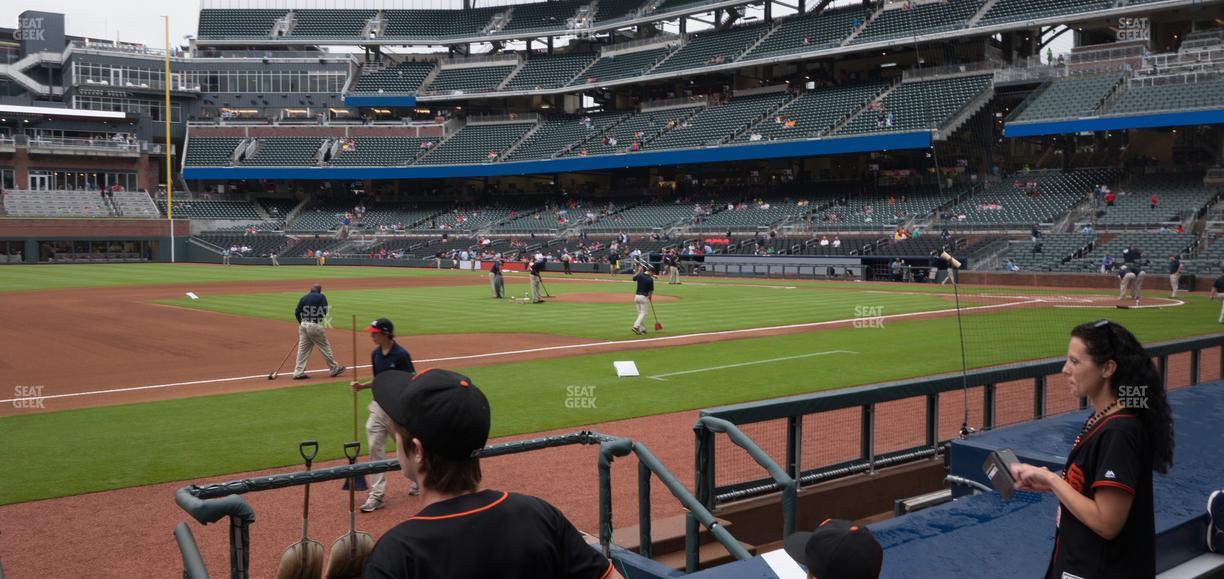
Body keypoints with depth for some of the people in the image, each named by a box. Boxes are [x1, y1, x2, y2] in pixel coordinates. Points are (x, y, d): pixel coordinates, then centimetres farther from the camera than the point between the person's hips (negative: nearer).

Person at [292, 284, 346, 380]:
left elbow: (297, 312, 7)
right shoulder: (321, 297, 0)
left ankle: (299, 372, 7)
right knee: (325, 346, 5)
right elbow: (324, 312, -9)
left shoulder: (304, 298, 10)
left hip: (303, 325, 5)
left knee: (302, 349, 8)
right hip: (315, 326, -5)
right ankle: (334, 369, 13)